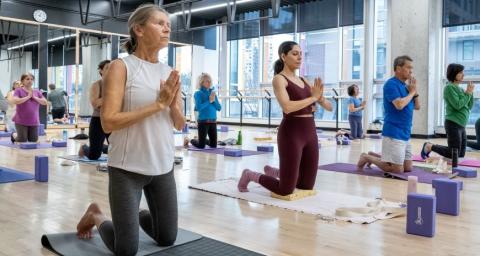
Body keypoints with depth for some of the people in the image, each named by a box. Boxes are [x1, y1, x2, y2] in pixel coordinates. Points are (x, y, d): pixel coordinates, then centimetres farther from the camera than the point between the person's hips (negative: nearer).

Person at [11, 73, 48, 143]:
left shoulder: (37, 92, 8)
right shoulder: (18, 90, -4)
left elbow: (45, 102, 3)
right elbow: (15, 101, -20)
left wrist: (34, 97, -8)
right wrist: (28, 96, -15)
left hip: (34, 121, 4)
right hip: (21, 121, -4)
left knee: (34, 140, 6)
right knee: (22, 141, -3)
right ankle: (14, 136, 31)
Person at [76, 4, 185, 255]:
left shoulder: (170, 72, 5)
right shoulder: (121, 67, -11)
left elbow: (180, 124, 9)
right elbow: (108, 122, -19)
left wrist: (173, 104, -13)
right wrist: (158, 104, -22)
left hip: (163, 167, 6)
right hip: (127, 168, -5)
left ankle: (136, 216, 46)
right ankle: (95, 218, 30)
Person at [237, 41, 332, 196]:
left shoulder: (303, 81, 14)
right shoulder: (279, 79, -6)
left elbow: (329, 107, 14)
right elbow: (287, 107, -24)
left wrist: (320, 97, -7)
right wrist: (313, 97, -16)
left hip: (310, 133, 7)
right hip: (291, 133, -7)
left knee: (307, 186, 16)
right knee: (286, 190, -2)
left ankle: (274, 172, 38)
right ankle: (250, 175, 22)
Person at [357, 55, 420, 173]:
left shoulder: (405, 85, 13)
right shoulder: (391, 84, -12)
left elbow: (417, 106, 16)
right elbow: (399, 105, -26)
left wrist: (414, 91, 1)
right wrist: (411, 92, -9)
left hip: (405, 134, 9)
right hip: (394, 134, -9)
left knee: (408, 168, 12)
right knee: (398, 170, -7)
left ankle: (375, 156, 23)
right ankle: (367, 157, 10)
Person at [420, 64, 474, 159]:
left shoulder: (460, 88, 13)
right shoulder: (449, 87, -11)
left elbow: (469, 106, 14)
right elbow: (457, 105, -19)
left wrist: (470, 93, 1)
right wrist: (468, 93, -10)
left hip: (461, 125, 9)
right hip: (453, 124, -9)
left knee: (461, 154, 12)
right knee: (454, 154, -7)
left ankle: (430, 146, 20)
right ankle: (429, 146, 8)